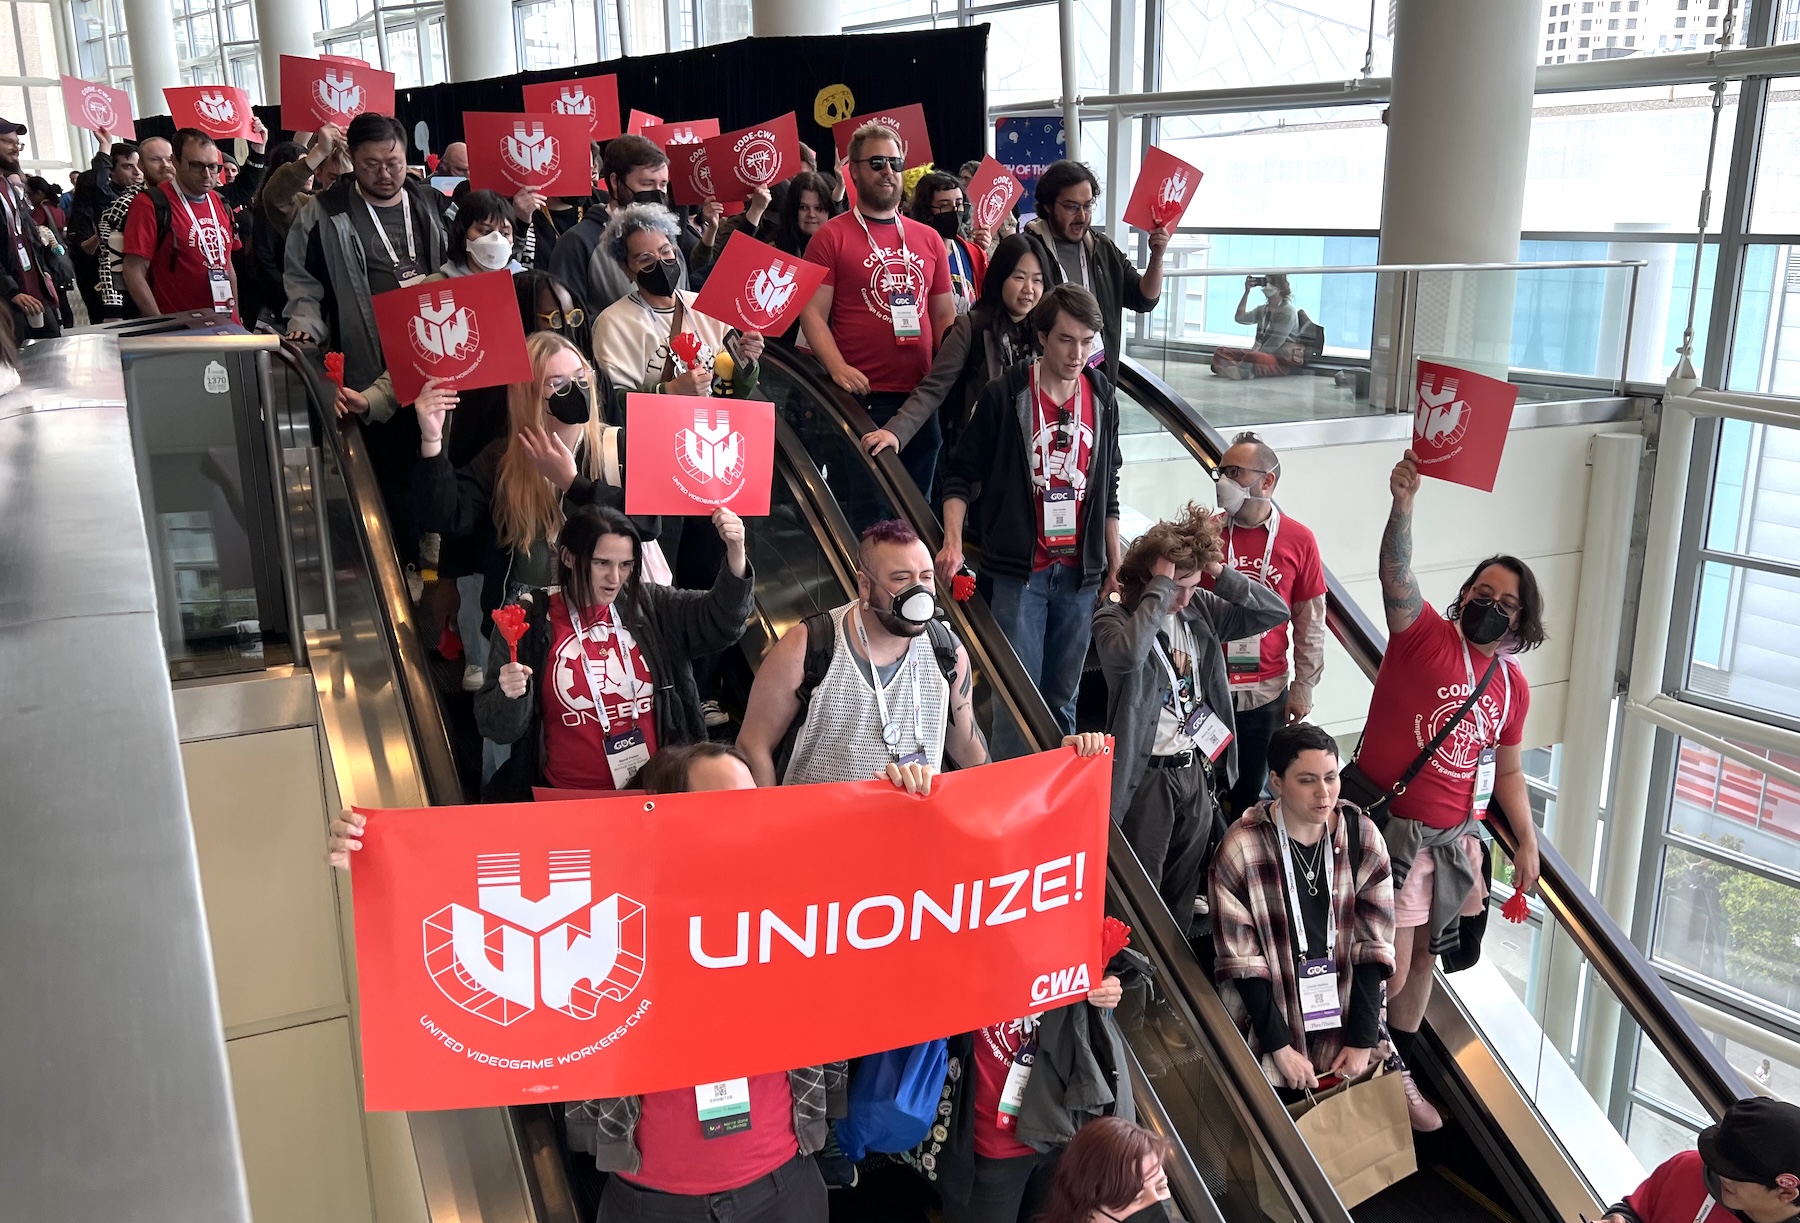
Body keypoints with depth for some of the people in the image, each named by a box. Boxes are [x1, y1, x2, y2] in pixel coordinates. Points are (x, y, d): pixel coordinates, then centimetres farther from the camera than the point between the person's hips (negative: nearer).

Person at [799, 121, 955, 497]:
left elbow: (945, 316, 17)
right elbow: (813, 314, -5)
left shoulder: (928, 239, 15)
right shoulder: (831, 236, 1)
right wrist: (838, 367, -20)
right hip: (861, 396, -4)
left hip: (921, 396, 5)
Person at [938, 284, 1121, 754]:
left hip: (1079, 571, 4)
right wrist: (952, 543, -16)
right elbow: (962, 475, -2)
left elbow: (1108, 488, 14)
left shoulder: (1102, 397, 7)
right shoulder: (1005, 394, -7)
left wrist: (1114, 564, 14)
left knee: (1062, 698, 13)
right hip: (1018, 569, -4)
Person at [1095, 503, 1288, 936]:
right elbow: (1128, 653, -36)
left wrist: (1220, 573, -10)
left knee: (1182, 895, 19)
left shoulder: (1200, 608, 4)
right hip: (1145, 775, -6)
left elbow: (1276, 612, 1)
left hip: (1197, 771, 6)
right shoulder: (1114, 618, -12)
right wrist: (1161, 585, -28)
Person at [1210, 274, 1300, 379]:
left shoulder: (1288, 311, -8)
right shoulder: (1262, 309, 17)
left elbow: (1276, 341, -16)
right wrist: (1246, 292, 1)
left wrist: (1257, 353, -20)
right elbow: (1240, 318, 5)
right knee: (1220, 351, -8)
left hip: (1281, 360, -9)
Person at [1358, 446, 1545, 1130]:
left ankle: (1398, 1071, 35)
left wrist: (1527, 843, 11)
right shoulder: (1424, 636, -8)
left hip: (1456, 838, 6)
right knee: (1389, 966, -4)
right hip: (1392, 829, -6)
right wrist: (1403, 504, -40)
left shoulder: (1512, 687, 9)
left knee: (1424, 958, 17)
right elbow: (1397, 576, -26)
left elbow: (1507, 771, 17)